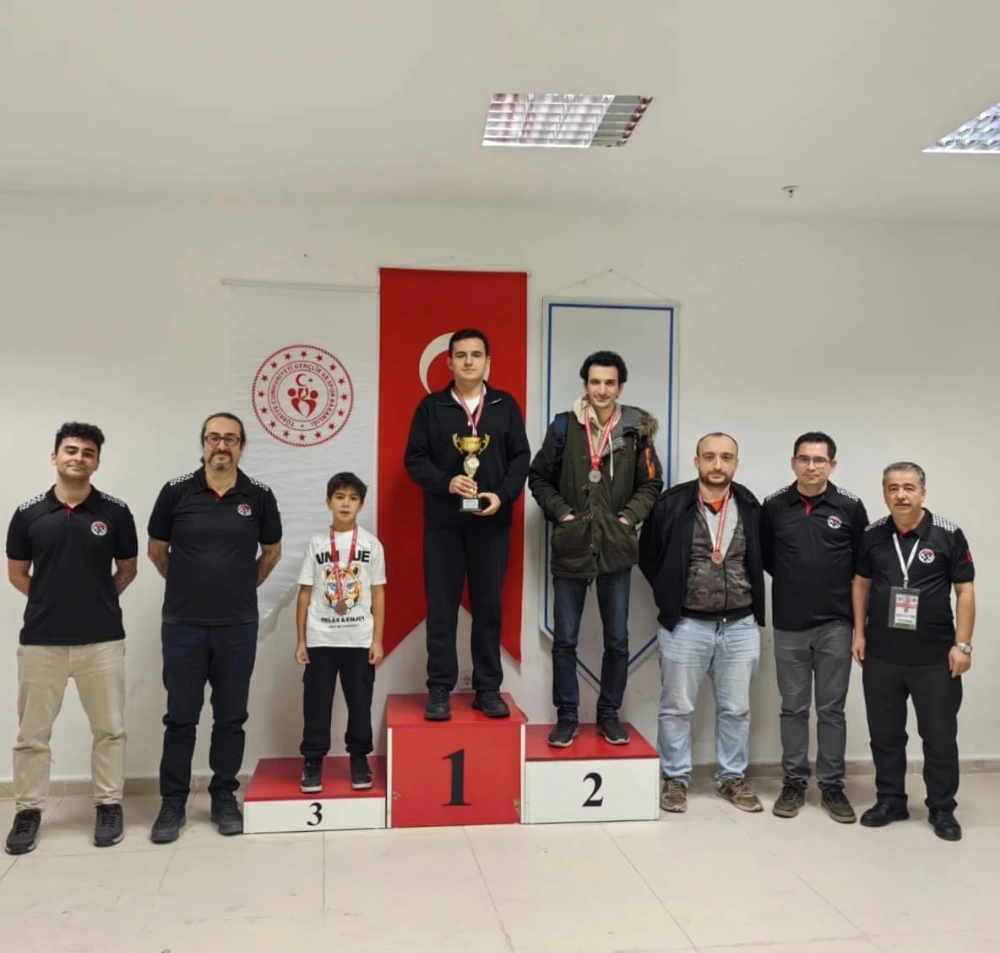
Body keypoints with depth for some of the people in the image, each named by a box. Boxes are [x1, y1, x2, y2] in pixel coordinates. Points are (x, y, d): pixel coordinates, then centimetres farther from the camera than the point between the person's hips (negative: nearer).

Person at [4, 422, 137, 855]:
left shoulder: (115, 512, -2)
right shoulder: (28, 514, -1)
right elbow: (17, 574, 10)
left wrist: (98, 601, 10)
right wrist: (54, 599, 10)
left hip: (103, 639, 0)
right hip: (40, 640, 1)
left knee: (109, 728, 7)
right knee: (32, 733, 9)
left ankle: (109, 805, 21)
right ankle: (28, 811, 22)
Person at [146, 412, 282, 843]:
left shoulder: (259, 496, -2)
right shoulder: (175, 492, -4)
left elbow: (271, 552, 13)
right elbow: (157, 550, 9)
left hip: (238, 625, 1)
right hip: (182, 624, -1)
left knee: (231, 717, 10)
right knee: (180, 717, 7)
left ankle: (224, 797, 24)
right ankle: (173, 802, 19)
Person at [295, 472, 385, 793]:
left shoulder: (371, 544, 1)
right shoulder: (317, 543, 2)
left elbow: (378, 594, 4)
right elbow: (305, 593, 4)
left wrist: (377, 640, -1)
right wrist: (300, 640, 1)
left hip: (359, 640, 0)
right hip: (320, 639, 0)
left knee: (360, 703, 7)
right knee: (316, 703, 4)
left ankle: (359, 760, 20)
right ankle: (313, 762, 15)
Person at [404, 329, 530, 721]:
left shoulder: (506, 406, 7)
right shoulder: (431, 406, 4)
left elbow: (521, 459, 5)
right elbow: (414, 459, 1)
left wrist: (503, 495, -11)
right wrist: (447, 482, -16)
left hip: (491, 521, 1)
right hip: (443, 521, -1)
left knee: (488, 606, 6)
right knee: (441, 607, 1)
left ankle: (488, 689, 14)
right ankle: (439, 689, 10)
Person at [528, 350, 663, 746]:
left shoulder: (636, 430, -1)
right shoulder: (563, 426, -2)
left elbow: (651, 484, 9)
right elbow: (539, 477, 7)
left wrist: (629, 517, -4)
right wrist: (560, 512, -4)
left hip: (616, 549, 1)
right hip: (570, 547, -1)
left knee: (617, 639, 8)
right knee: (564, 639, 5)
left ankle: (609, 715, 24)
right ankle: (567, 717, 18)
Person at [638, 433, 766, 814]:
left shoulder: (750, 507, -1)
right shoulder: (671, 504, -9)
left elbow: (761, 559, 13)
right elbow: (649, 557, 2)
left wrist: (752, 601, 7)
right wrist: (670, 597, 2)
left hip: (740, 626, 3)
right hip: (685, 624, -2)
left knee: (736, 708, 13)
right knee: (676, 707, 7)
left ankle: (732, 778, 27)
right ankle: (675, 779, 21)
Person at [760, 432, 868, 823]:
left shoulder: (850, 507, -3)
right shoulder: (773, 506, 0)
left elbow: (864, 563, 4)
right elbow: (762, 557, 10)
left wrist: (849, 600, 3)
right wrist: (792, 580, 6)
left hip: (836, 624, -1)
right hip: (789, 625, 1)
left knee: (832, 709, 7)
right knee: (793, 708, 9)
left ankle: (832, 786, 17)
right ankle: (794, 782, 19)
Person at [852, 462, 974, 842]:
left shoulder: (948, 535, -7)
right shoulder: (872, 536, 1)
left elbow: (965, 590, -5)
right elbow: (861, 583, 12)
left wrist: (962, 644, -9)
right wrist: (859, 633, 7)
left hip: (935, 657, -3)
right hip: (881, 656, 3)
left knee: (940, 735, 7)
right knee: (885, 733, 12)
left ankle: (942, 809, 22)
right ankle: (890, 800, 26)